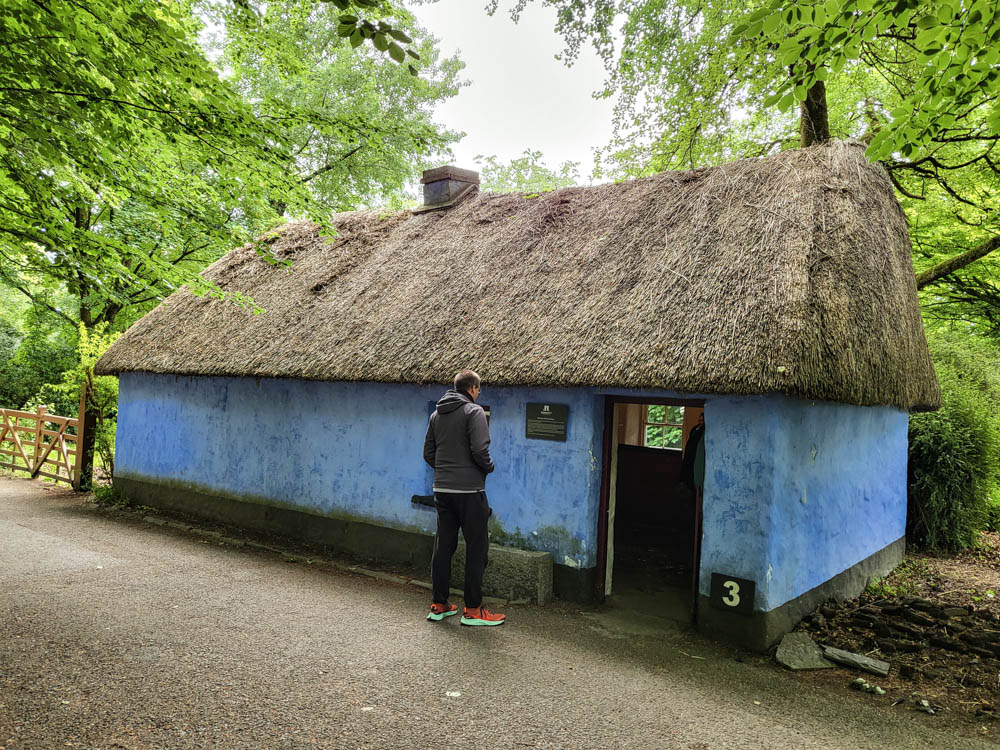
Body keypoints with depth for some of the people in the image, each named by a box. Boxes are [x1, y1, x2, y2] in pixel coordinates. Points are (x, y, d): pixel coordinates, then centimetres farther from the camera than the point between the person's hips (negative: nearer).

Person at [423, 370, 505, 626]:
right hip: (469, 491, -7)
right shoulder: (474, 411, -10)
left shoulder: (436, 414, 12)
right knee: (476, 548, 2)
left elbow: (428, 453, 13)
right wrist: (489, 467, 0)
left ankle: (438, 605, 20)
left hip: (441, 491, 7)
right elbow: (479, 451, -18)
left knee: (443, 547, 13)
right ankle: (473, 610, 6)